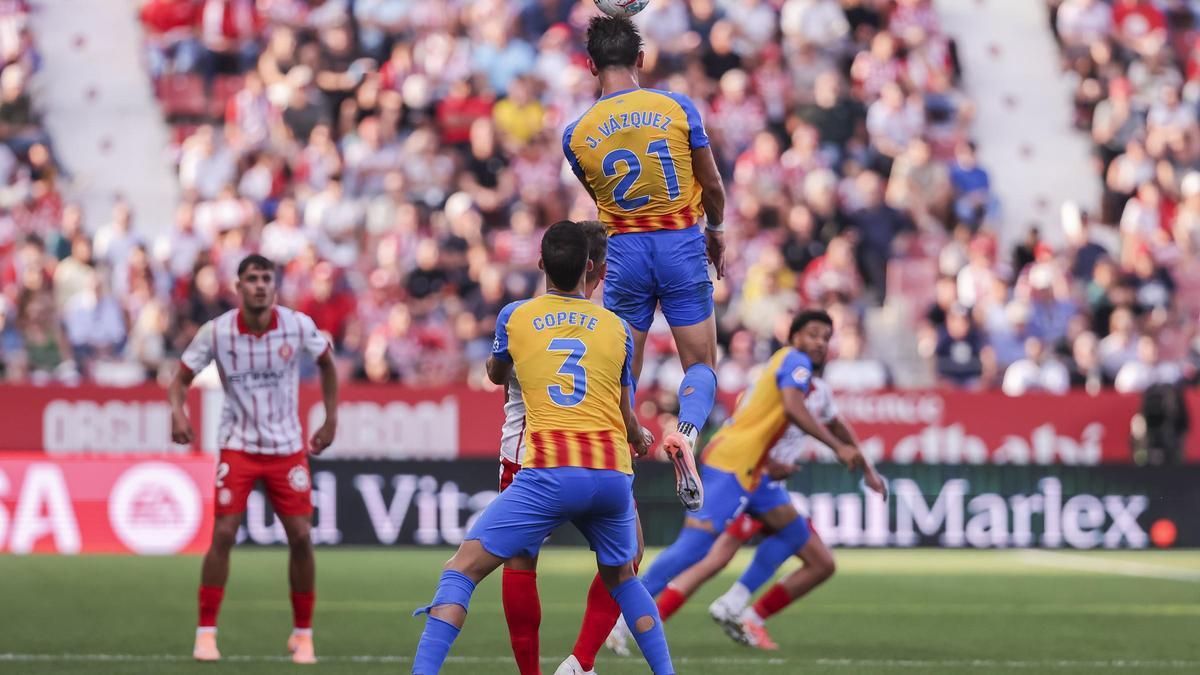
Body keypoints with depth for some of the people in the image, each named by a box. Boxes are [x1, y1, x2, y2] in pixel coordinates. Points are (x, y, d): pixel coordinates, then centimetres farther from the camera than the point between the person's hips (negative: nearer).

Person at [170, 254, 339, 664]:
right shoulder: (216, 332, -11)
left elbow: (326, 364, 10)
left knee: (301, 537, -3)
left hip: (287, 447, 1)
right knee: (223, 534, -11)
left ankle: (302, 634, 12)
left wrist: (331, 421, 7)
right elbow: (182, 377, -1)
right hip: (237, 446, -1)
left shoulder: (298, 326, -8)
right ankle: (206, 633, -1)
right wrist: (178, 411, -22)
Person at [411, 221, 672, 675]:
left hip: (548, 474, -3)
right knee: (621, 578, 27)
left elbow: (495, 374, 32)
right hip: (613, 474, 3)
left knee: (462, 570, -1)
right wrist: (637, 438, 47)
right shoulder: (616, 327, 13)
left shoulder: (514, 316, 9)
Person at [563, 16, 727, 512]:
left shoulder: (576, 134, -1)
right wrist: (716, 230, 20)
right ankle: (685, 432, -23)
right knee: (701, 365, 6)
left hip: (624, 250, 1)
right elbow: (711, 184, 2)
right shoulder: (677, 108, -6)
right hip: (682, 246, -1)